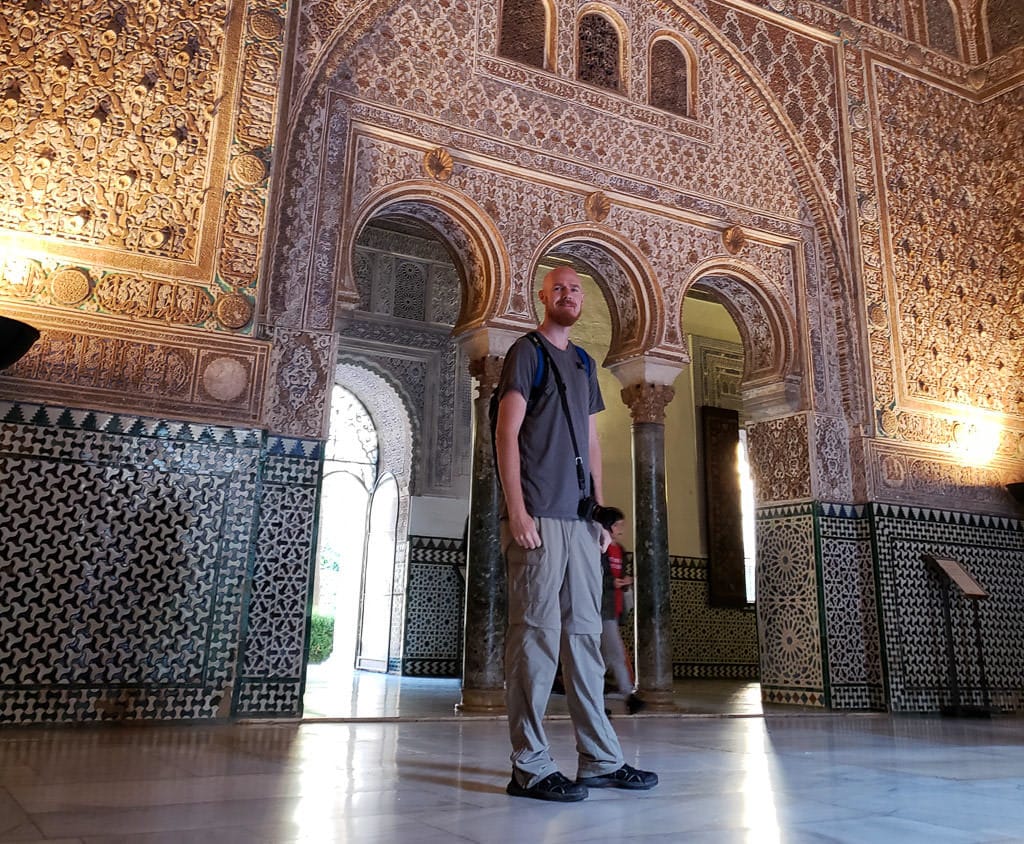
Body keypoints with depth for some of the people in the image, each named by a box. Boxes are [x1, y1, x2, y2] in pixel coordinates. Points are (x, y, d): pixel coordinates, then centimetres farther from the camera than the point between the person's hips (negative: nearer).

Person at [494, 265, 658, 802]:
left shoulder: (584, 364, 23)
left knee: (585, 635, 8)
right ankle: (530, 766, 1)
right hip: (538, 516, -7)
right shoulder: (526, 351, 3)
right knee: (536, 633, -7)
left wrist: (600, 510, 14)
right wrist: (516, 509, -15)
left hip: (579, 519, 7)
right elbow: (507, 432, -6)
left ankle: (600, 759, 15)